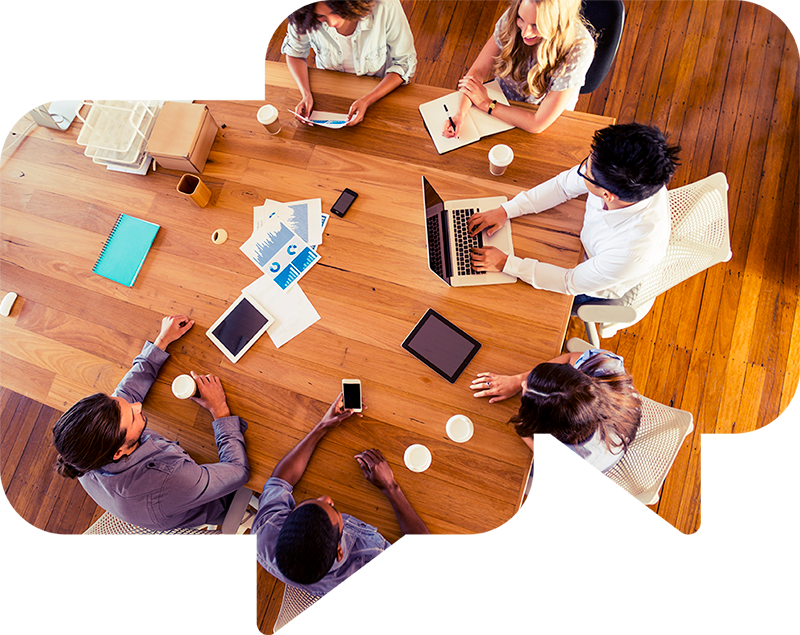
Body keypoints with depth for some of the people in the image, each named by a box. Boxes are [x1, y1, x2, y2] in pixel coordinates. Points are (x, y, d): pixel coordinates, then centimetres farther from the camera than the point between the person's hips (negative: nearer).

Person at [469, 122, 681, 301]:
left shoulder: (632, 253, -46)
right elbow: (564, 185, -15)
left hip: (595, 290, -5)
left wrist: (506, 264, -30)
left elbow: (572, 283, -30)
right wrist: (506, 210, -21)